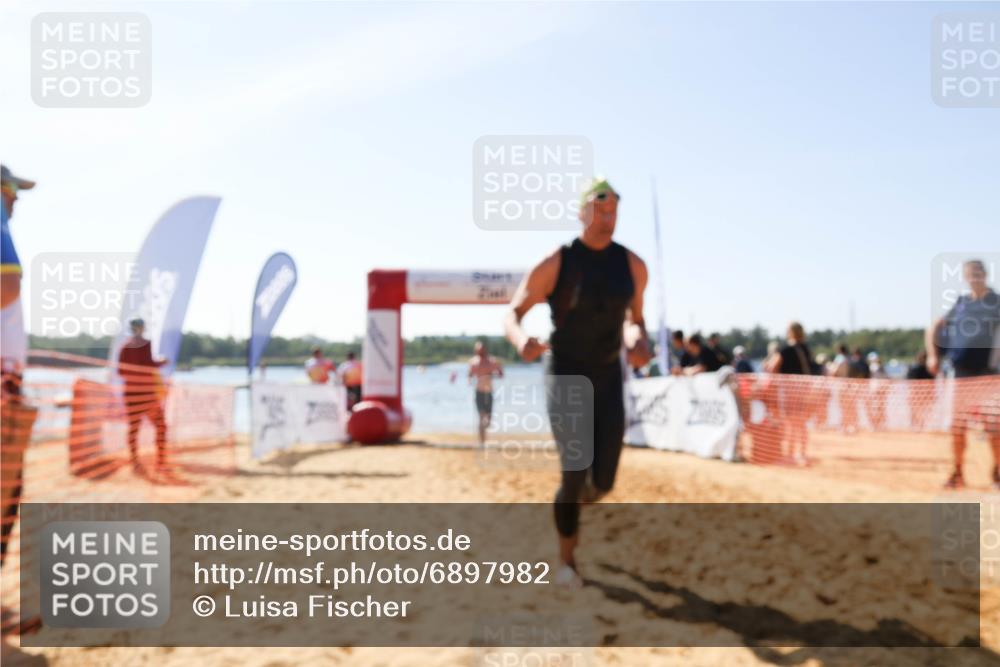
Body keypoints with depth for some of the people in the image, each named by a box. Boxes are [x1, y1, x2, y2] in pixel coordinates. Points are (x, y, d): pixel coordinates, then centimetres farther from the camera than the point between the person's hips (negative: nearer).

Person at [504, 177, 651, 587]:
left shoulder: (633, 265, 0)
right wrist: (521, 340, -34)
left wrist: (638, 344, -11)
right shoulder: (555, 264, -13)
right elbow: (512, 315, -9)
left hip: (609, 381, 4)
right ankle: (567, 560, 13)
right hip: (564, 379, -4)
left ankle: (572, 505, 40)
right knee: (575, 475, -12)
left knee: (603, 481, 0)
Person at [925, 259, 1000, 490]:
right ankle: (958, 473, 15)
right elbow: (933, 328, 16)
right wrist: (932, 355, 5)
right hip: (962, 375, 3)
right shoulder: (959, 303, 10)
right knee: (957, 428, 4)